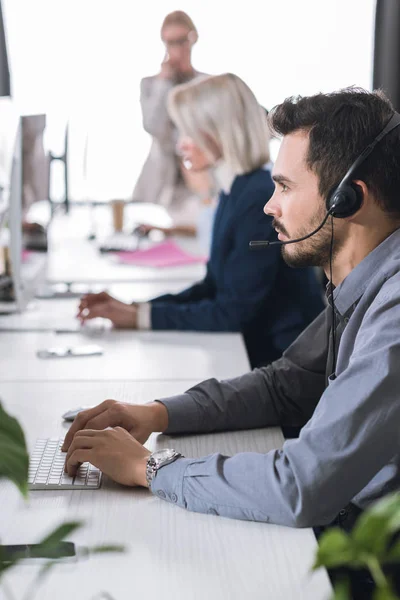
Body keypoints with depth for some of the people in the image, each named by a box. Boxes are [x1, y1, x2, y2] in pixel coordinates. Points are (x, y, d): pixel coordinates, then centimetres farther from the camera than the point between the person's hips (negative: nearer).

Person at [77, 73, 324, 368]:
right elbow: (213, 288, 10)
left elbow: (233, 313, -21)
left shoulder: (262, 198, -21)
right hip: (254, 349, 8)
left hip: (284, 362, -8)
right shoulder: (235, 192, 7)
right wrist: (132, 307, -1)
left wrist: (141, 316, -16)